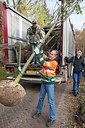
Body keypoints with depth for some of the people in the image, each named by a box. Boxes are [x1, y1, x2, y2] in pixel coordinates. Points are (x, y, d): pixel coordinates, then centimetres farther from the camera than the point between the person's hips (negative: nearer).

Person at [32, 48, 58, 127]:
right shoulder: (46, 59, 3)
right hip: (43, 82, 7)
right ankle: (38, 112, 39)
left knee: (51, 101, 1)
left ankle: (52, 118, 16)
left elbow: (42, 63, -24)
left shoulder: (54, 63, -17)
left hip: (50, 83, -7)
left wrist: (38, 53, -19)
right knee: (41, 98, 20)